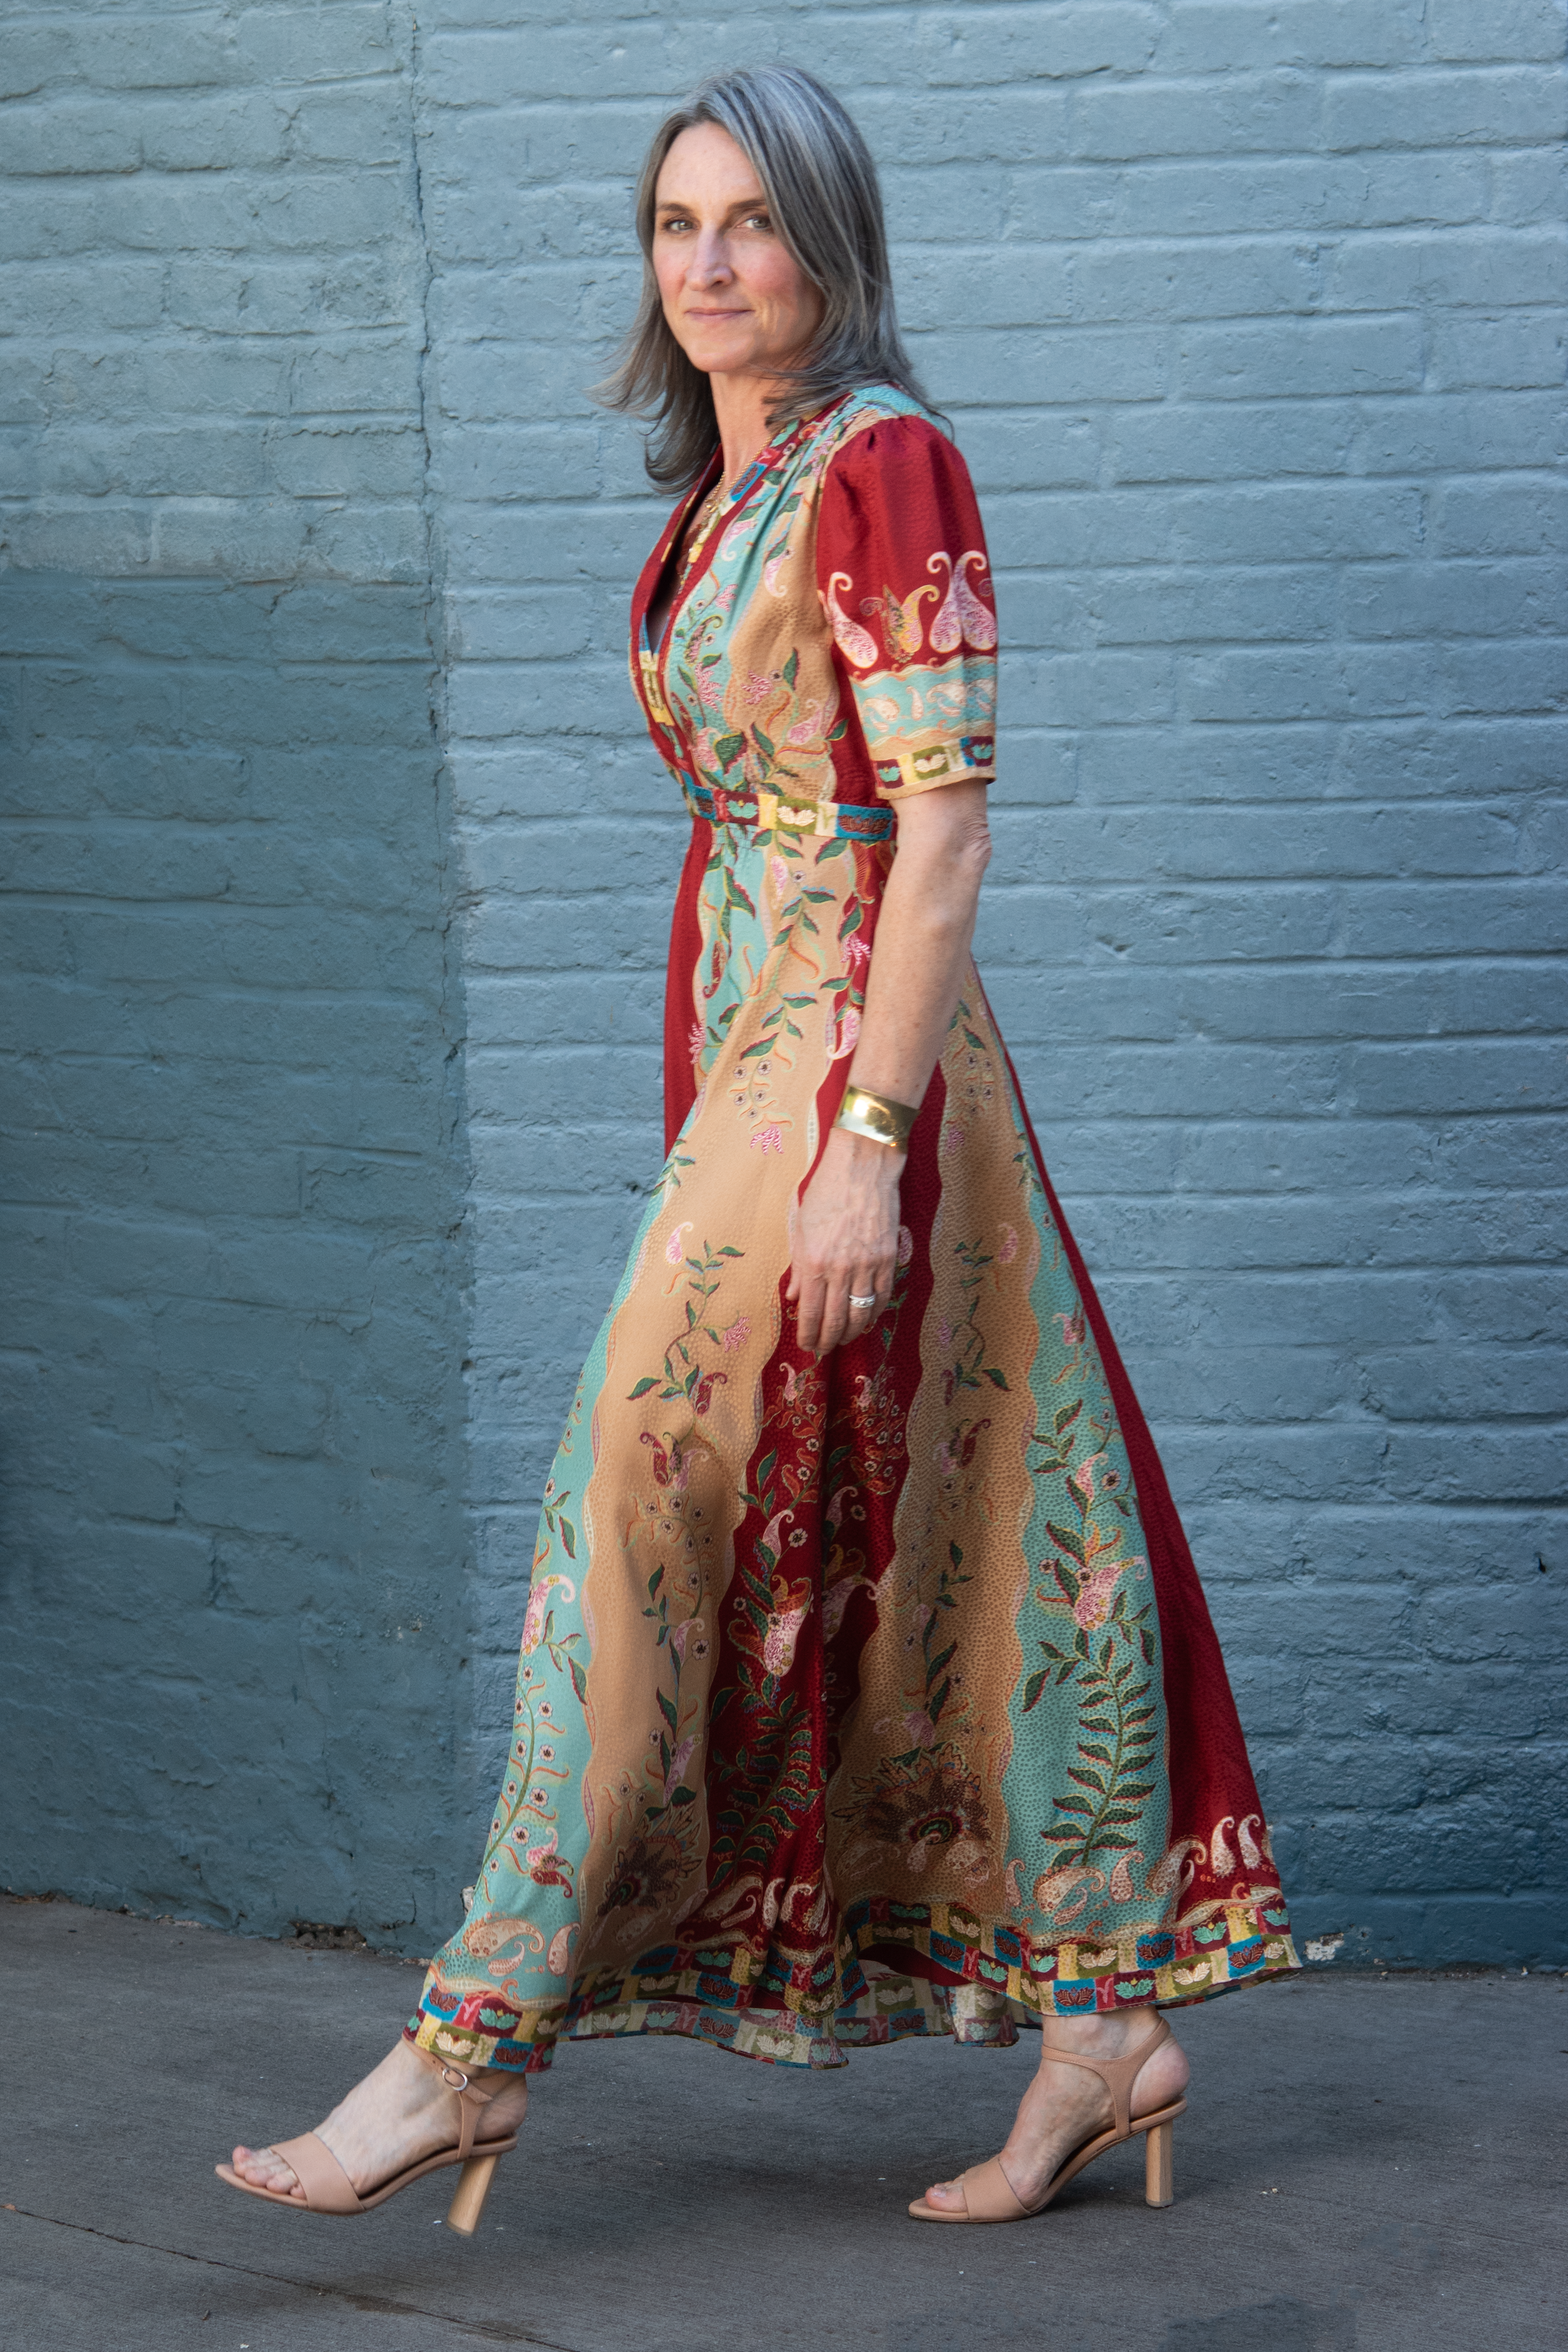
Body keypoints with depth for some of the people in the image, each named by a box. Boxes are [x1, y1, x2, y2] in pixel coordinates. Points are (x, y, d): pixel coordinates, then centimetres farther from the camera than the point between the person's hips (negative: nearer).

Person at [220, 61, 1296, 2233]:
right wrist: (727, 1126, 20)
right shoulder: (731, 487, 15)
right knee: (955, 1547, 9)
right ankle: (1107, 2021, 15)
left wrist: (864, 1143, -22)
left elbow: (945, 827, -17)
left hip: (852, 1056, -9)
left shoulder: (883, 465, -12)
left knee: (653, 1506, -8)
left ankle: (480, 2047, -2)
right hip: (747, 1035, 9)